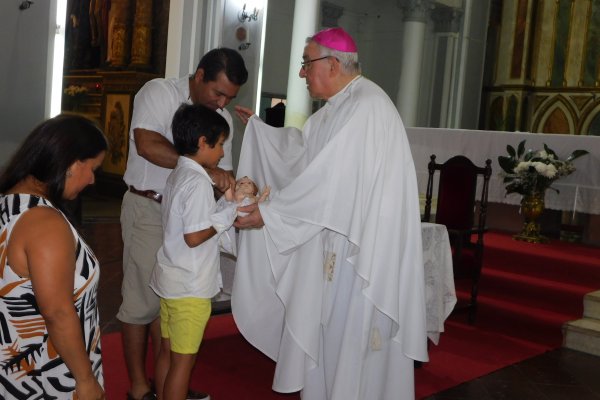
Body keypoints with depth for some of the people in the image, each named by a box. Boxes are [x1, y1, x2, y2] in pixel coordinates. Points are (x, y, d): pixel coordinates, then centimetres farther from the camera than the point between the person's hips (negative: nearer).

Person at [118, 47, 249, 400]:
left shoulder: (222, 117, 7)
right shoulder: (159, 92, -11)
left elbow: (223, 170, 7)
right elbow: (147, 144, -28)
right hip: (149, 208, -6)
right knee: (143, 297, 1)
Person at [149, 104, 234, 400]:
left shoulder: (177, 175, 9)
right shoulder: (198, 182, -19)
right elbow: (194, 237, -23)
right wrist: (228, 217, -11)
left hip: (170, 279, 9)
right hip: (190, 286, -9)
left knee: (167, 351, 18)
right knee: (183, 360, 2)